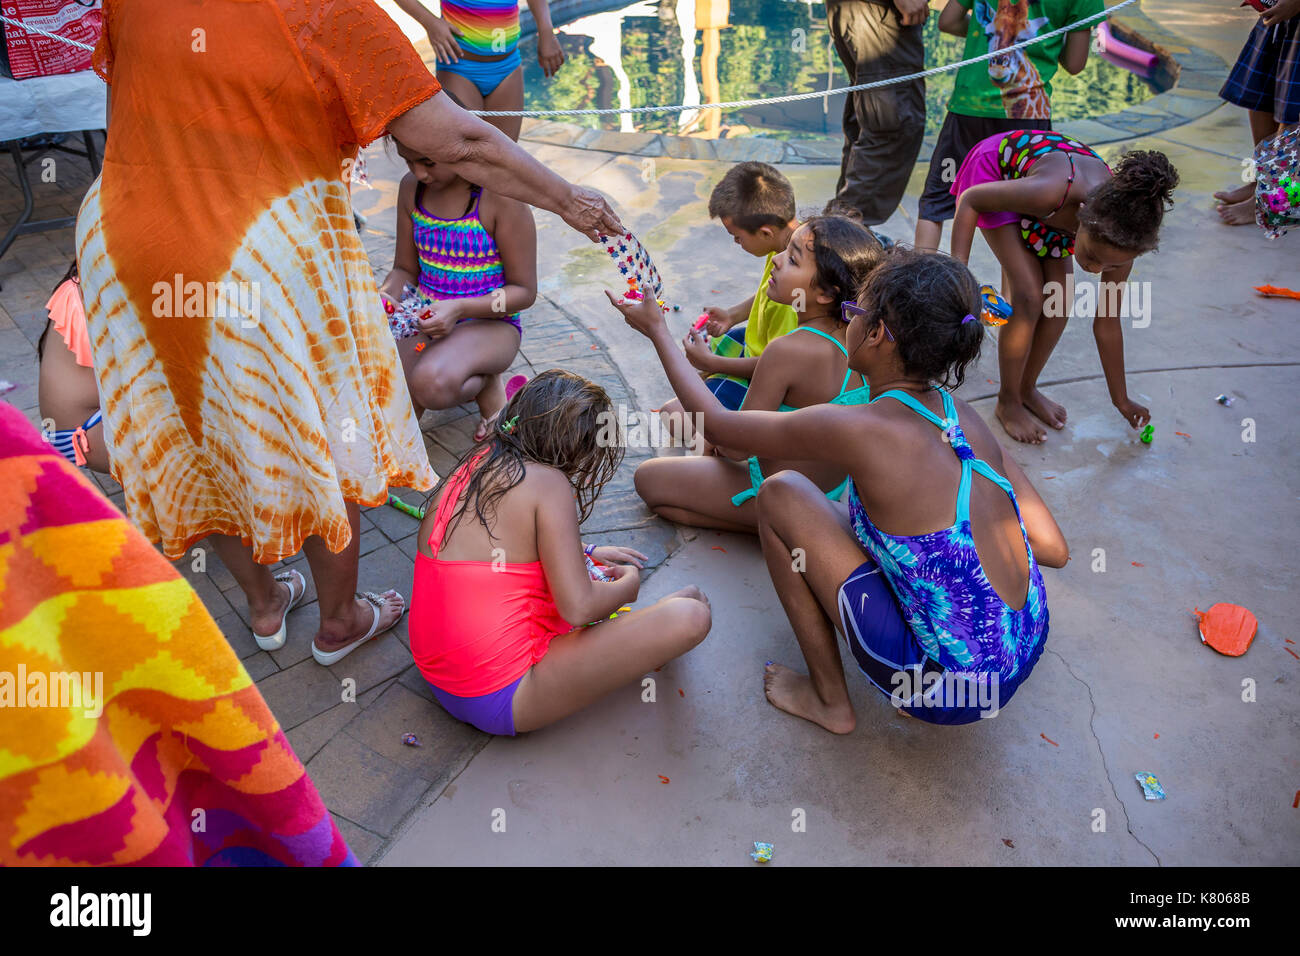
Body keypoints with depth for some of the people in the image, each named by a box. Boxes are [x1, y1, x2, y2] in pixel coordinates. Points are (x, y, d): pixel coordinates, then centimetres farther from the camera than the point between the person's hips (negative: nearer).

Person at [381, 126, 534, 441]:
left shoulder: (501, 195, -16)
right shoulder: (411, 188, 3)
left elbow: (524, 291, -13)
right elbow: (405, 269, 12)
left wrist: (459, 309, -28)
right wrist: (385, 297, -12)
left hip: (490, 322, -5)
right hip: (427, 319, 6)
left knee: (432, 384, -38)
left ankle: (488, 383, -3)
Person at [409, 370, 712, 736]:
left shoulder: (477, 462, 7)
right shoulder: (547, 481, -16)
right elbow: (578, 608, -20)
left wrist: (586, 552, 32)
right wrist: (627, 585, 1)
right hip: (502, 700, -9)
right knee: (690, 617, -15)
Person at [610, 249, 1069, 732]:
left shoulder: (860, 431, -20)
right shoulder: (963, 416, -1)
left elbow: (716, 423, -5)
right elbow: (1054, 548, 3)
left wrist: (656, 329, 8)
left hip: (947, 688, -7)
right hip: (1027, 651, 7)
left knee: (780, 495, -2)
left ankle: (830, 700, 10)